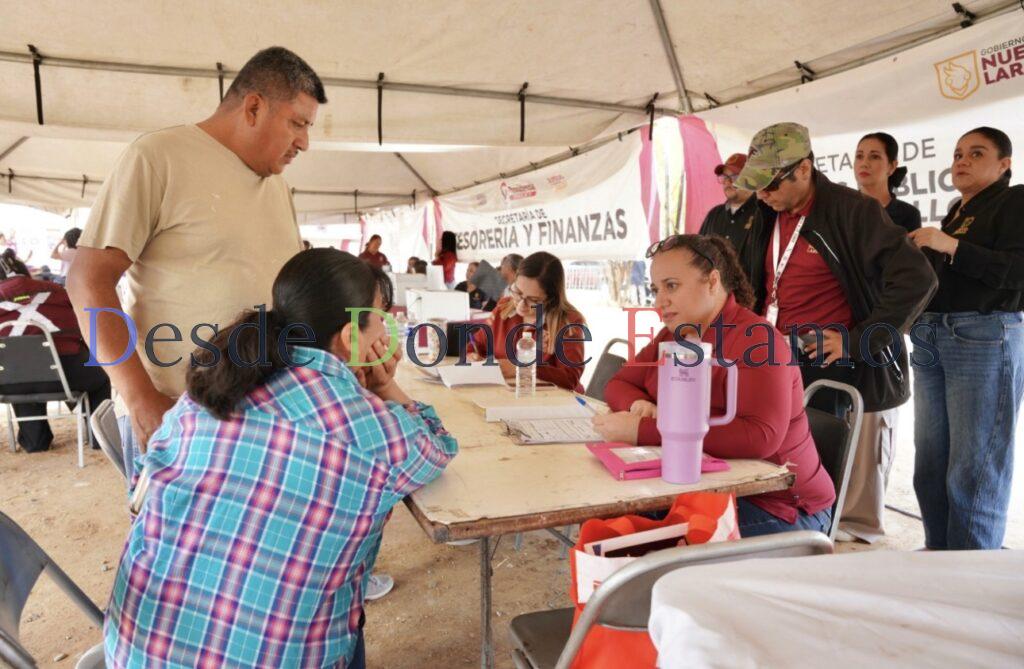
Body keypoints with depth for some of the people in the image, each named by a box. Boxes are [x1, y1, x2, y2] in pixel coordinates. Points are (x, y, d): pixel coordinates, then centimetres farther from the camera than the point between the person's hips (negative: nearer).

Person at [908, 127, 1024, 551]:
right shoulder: (955, 215, 22)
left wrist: (951, 246, -18)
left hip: (985, 339, -7)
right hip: (931, 339, 8)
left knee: (974, 468, -4)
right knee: (931, 463, 9)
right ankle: (937, 553, 20)